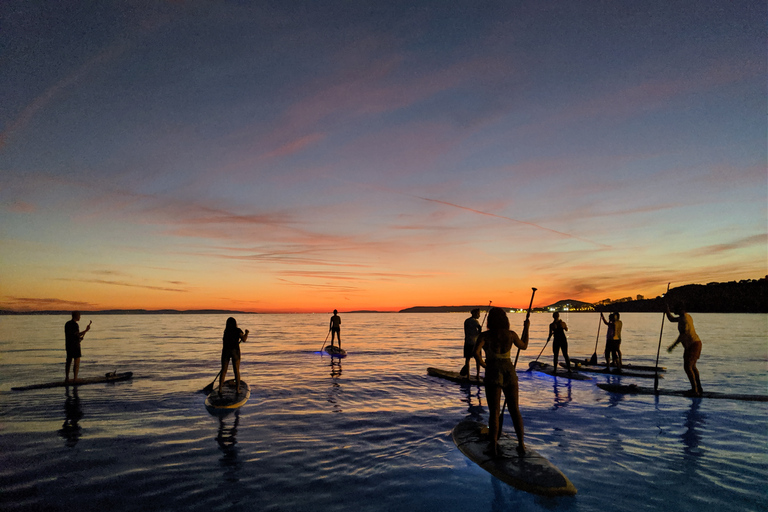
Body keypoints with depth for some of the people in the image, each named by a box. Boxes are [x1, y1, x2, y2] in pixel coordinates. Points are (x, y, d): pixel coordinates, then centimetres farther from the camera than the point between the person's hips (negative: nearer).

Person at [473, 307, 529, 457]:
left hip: (493, 374, -2)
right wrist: (526, 328, 30)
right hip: (509, 373, 2)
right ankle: (521, 444, 18)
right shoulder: (511, 334, 1)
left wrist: (483, 364, -2)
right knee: (515, 410, 14)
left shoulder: (484, 335, -7)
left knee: (494, 411, 6)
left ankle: (494, 446, 7)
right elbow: (524, 346, 20)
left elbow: (476, 352, -21)